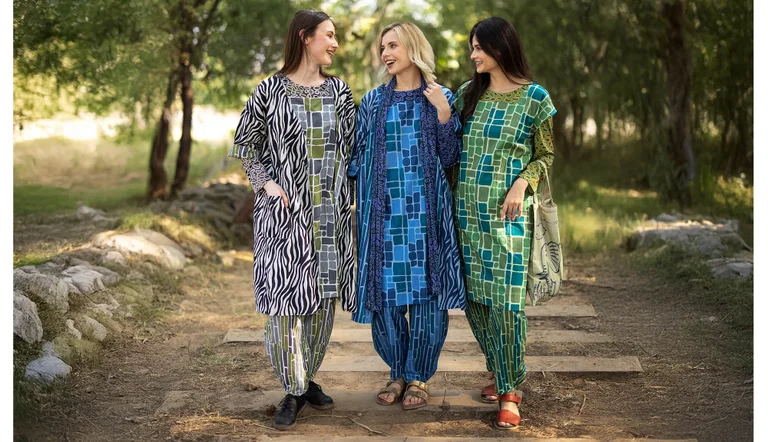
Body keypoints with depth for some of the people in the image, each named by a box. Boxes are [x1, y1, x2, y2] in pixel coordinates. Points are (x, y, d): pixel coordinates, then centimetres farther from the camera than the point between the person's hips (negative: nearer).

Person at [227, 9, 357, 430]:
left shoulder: (340, 91, 8)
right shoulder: (271, 90, -1)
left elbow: (352, 146, 13)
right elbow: (244, 142, 6)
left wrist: (349, 197, 5)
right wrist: (266, 182, -5)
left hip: (331, 211, 4)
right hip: (285, 209, -3)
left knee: (322, 296, 8)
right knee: (285, 295, -5)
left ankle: (308, 378, 23)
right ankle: (293, 390, 6)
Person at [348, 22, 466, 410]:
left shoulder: (441, 98, 5)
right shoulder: (373, 101, 10)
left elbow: (450, 158, 1)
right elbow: (358, 157, 13)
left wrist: (443, 114, -9)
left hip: (426, 210, -1)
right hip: (383, 210, 2)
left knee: (425, 289, 0)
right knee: (385, 290, 1)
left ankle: (419, 377, 13)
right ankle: (397, 373, 18)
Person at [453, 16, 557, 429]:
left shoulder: (533, 97, -2)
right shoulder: (468, 93, 10)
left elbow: (546, 154, 2)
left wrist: (523, 183, -14)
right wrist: (450, 195, 8)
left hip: (508, 213, -5)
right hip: (468, 209, 5)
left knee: (505, 300, -8)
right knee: (474, 297, 7)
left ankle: (509, 391, 4)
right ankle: (500, 374, 26)